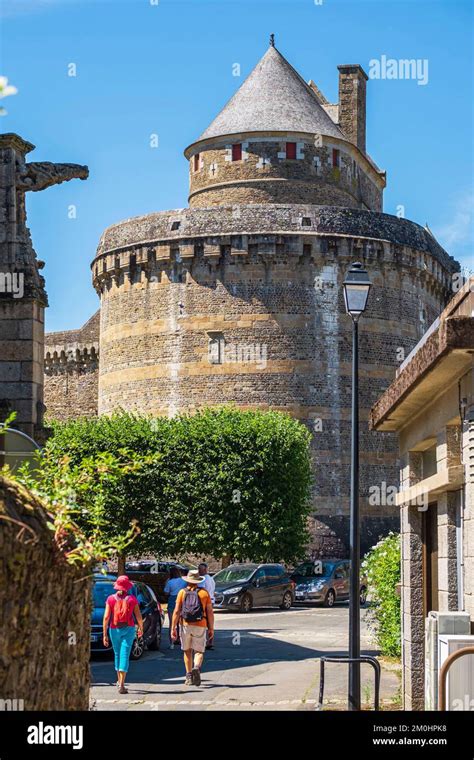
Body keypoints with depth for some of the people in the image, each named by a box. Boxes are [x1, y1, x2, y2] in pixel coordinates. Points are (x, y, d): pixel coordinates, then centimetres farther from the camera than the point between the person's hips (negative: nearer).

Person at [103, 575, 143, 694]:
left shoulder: (111, 599, -2)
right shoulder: (132, 599, -3)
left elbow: (106, 617, -7)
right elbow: (139, 616, 0)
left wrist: (105, 634, -4)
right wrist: (141, 629, 17)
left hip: (114, 629, 1)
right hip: (128, 629, -1)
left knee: (117, 654, 20)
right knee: (125, 655, -5)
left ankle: (119, 680, 34)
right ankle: (121, 685, -15)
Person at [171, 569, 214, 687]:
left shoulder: (182, 592, 3)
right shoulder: (204, 593, 4)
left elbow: (177, 611, -3)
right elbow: (210, 612, 2)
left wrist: (173, 628, -1)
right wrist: (211, 628, 8)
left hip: (185, 625, 1)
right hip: (200, 626, -1)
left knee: (187, 651, 16)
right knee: (199, 651, 7)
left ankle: (189, 676, 16)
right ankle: (197, 667, -23)